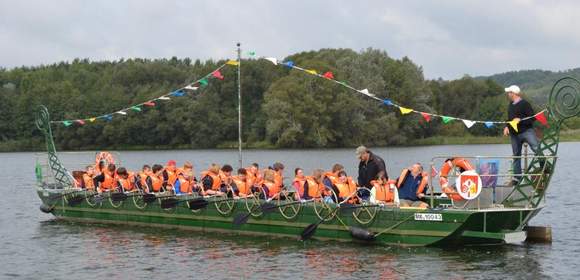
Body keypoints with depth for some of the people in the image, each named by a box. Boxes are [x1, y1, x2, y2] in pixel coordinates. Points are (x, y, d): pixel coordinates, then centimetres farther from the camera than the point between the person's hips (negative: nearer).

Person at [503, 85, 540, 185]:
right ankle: (517, 177, 15)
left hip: (526, 131, -7)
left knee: (536, 148, -25)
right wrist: (506, 127, 8)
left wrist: (520, 120, -21)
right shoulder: (510, 105, 16)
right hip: (514, 134, 7)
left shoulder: (524, 103, -7)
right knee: (516, 156, 9)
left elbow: (532, 117, -12)